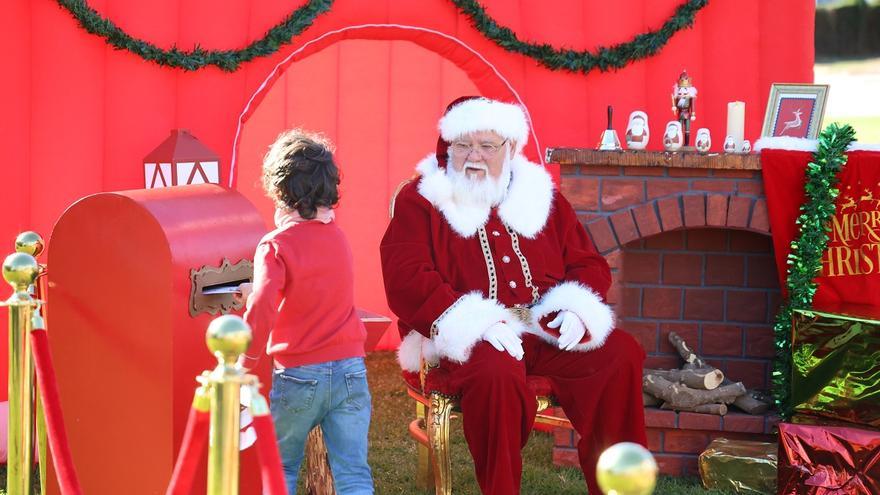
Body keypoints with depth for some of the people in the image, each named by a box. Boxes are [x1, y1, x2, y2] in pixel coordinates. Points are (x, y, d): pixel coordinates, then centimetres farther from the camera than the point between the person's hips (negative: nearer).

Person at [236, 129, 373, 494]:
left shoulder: (275, 246, -10)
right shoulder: (337, 237, 8)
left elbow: (262, 310, -23)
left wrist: (245, 363, -13)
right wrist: (258, 293, 30)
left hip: (298, 376, -3)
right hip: (351, 370, 4)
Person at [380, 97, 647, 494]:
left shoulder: (540, 195, 18)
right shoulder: (419, 201, 4)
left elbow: (588, 264, 19)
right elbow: (406, 280, -10)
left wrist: (576, 309, -5)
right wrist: (476, 323, -22)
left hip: (546, 329, 5)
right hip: (468, 338, -4)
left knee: (621, 354, -18)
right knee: (495, 371, -38)